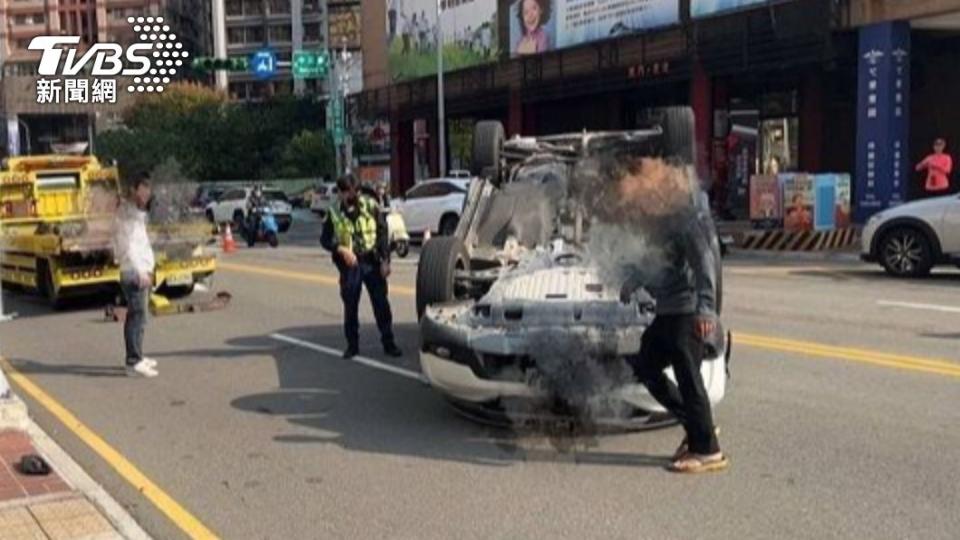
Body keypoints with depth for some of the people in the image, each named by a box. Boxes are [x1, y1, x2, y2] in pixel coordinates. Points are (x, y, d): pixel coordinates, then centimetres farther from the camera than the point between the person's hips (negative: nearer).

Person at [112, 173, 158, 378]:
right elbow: (128, 246, -19)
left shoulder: (138, 213, 19)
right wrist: (141, 272, -22)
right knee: (138, 317, -13)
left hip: (141, 271, 10)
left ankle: (137, 357, 25)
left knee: (136, 316, 16)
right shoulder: (127, 214, -12)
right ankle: (134, 363, -14)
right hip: (133, 272, -10)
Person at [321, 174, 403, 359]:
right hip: (349, 265, 1)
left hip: (372, 262, 0)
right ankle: (352, 345, 19)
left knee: (381, 304, 2)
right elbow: (325, 239, 4)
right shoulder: (334, 212, 1)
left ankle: (388, 343, 12)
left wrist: (385, 260, -5)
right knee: (350, 307, 7)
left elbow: (383, 233, 1)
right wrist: (341, 249, -14)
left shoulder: (371, 206, -1)